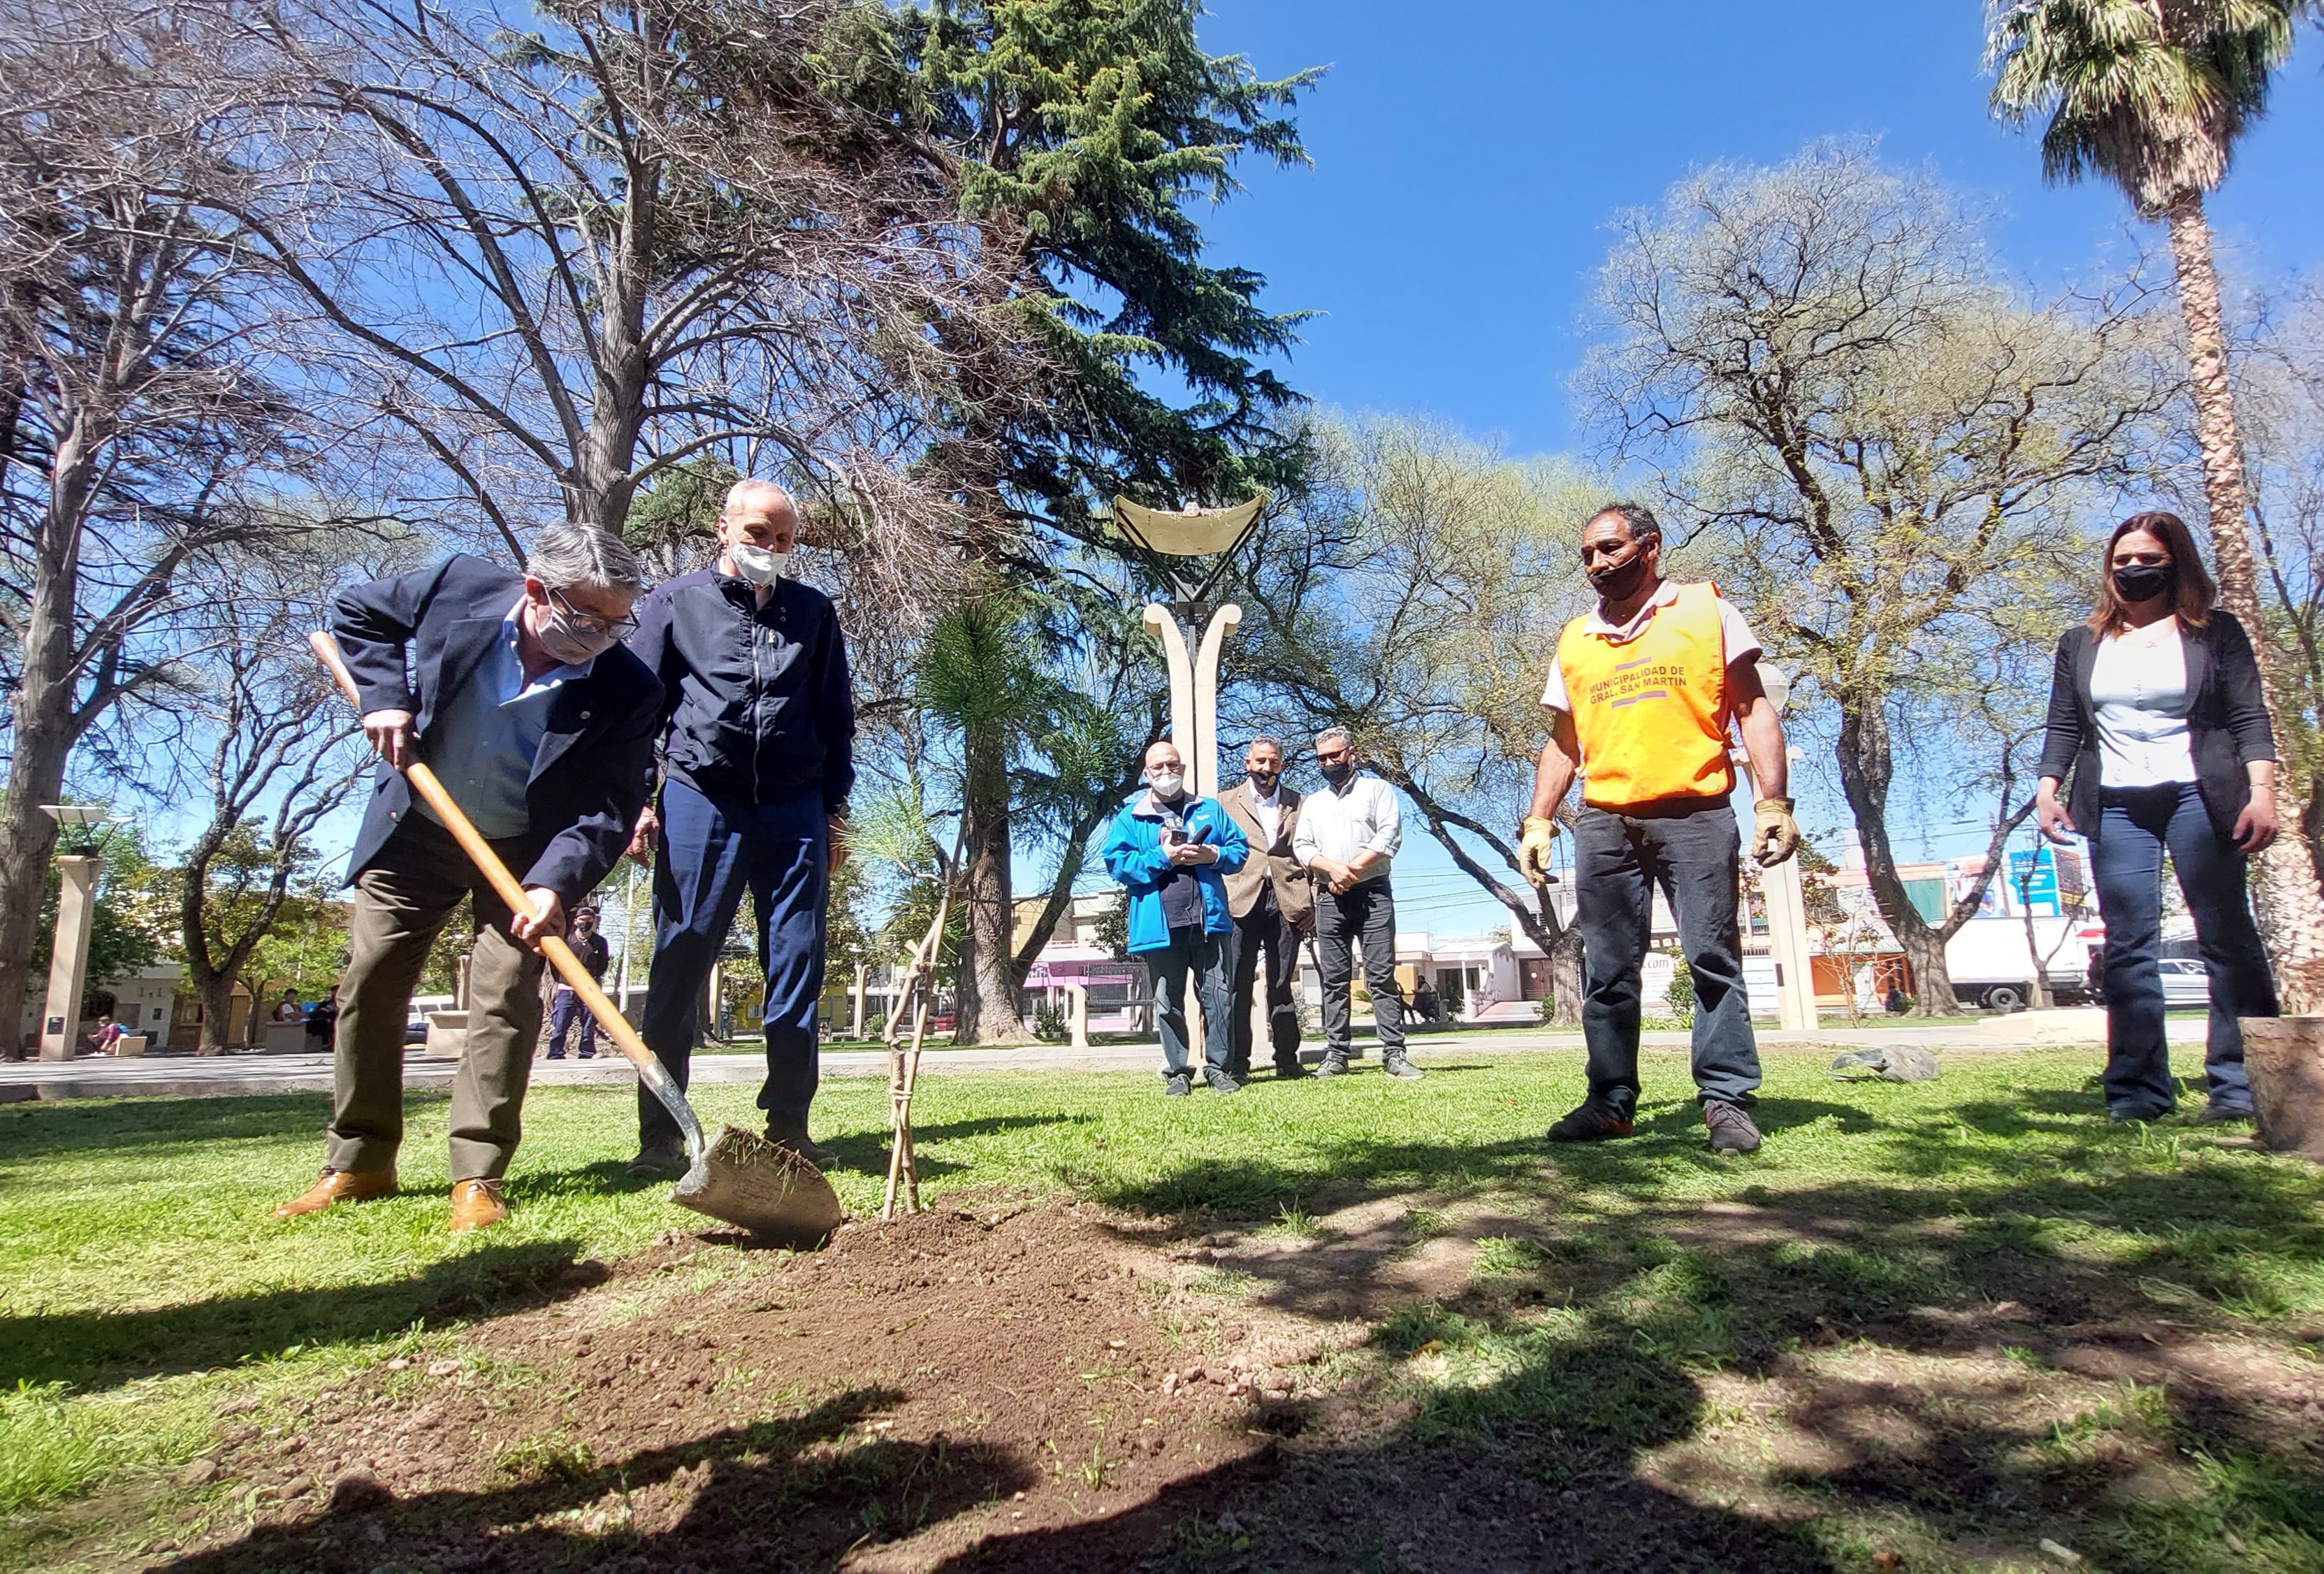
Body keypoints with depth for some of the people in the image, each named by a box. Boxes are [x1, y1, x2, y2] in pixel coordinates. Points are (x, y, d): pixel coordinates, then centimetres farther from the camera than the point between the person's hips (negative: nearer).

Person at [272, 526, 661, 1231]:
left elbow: (610, 808, -23)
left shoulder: (628, 690, -23)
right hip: (414, 831, 3)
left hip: (525, 851, -2)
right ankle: (358, 1162, 22)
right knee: (367, 986, 7)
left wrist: (553, 883, -38)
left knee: (506, 997, -10)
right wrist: (386, 694, -14)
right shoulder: (459, 587, -19)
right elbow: (353, 612, 1)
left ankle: (480, 1178, 0)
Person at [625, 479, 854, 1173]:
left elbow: (836, 722, 16)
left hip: (795, 812, 2)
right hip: (698, 803, -2)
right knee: (678, 971, 0)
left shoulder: (814, 612, 15)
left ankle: (789, 1128, 10)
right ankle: (661, 1136, 8)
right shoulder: (676, 600, 9)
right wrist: (636, 800, -2)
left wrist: (834, 814, 11)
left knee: (797, 971, 2)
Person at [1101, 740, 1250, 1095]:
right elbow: (1117, 863, -3)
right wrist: (1162, 857, -11)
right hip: (1160, 925, -1)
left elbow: (1240, 848, 13)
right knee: (1168, 1003, 6)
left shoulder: (1210, 810, 16)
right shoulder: (1131, 818, 8)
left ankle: (1218, 1067, 11)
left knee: (1217, 995, 1)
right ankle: (1177, 1072, 16)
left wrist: (1215, 855, -8)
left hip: (1208, 919, 1)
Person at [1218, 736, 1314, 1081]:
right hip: (1242, 900, -1)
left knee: (1282, 985, 7)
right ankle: (1236, 1063, -1)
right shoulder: (1226, 802, 12)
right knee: (1238, 984, -5)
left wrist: (1312, 901, 1)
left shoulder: (1299, 803, 15)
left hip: (1287, 901, 1)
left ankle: (1287, 1061, 12)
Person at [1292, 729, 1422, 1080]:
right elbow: (1302, 846, 8)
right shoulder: (1312, 802, 20)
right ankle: (1337, 1055, 4)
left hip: (1372, 893, -3)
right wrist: (1333, 868, -11)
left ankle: (1393, 1054, -7)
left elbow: (1390, 835, -4)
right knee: (1334, 980, 2)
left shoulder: (1377, 789, 9)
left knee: (1382, 976, -7)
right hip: (1330, 898, 3)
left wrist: (1353, 870, -12)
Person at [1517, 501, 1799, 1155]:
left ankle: (1726, 1101, 5)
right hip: (1604, 825, 4)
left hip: (1695, 815, -3)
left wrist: (1774, 802, -8)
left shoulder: (1706, 610, 8)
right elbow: (1563, 742, 19)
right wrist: (1538, 821, 8)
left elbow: (1753, 709, 3)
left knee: (1714, 960, -4)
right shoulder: (1574, 641, 17)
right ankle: (1611, 1102, 12)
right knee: (1607, 971, 4)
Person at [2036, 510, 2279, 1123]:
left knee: (2227, 939, -1)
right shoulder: (2081, 645, 15)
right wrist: (2047, 790, -1)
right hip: (2115, 808, 2)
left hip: (2198, 797, -2)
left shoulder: (2215, 632, 8)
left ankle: (2240, 1086, 4)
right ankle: (2140, 1090, -1)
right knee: (2128, 947, -2)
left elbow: (2249, 718, 2)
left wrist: (2262, 792, -10)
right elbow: (2064, 727, 13)